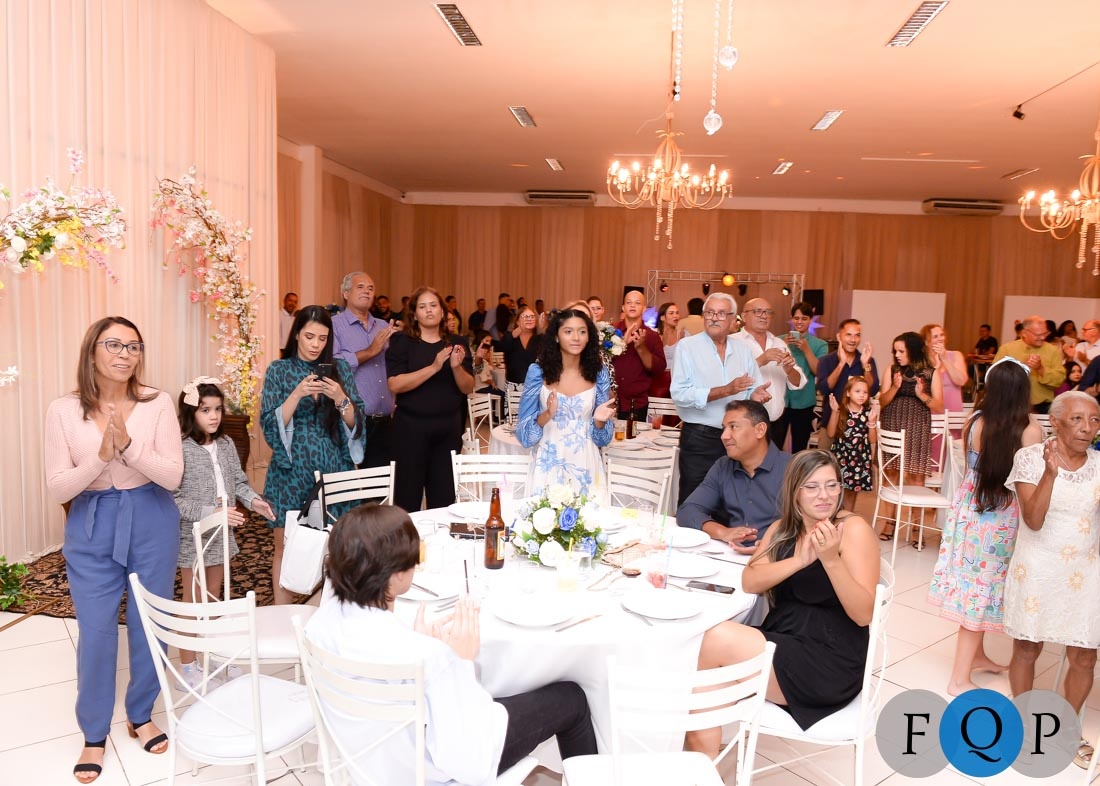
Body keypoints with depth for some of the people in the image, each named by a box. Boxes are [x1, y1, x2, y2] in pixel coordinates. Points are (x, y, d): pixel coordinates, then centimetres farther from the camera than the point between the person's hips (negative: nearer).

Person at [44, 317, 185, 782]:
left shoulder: (157, 403, -9)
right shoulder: (64, 411, -7)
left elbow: (173, 476, -12)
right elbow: (57, 489, -8)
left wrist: (129, 445, -25)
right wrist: (101, 456, -24)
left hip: (152, 525, 0)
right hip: (91, 529, 0)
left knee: (150, 626, 12)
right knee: (96, 633, 6)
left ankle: (140, 716, 35)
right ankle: (94, 734, 28)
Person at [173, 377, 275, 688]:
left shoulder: (226, 444, 1)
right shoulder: (181, 450, -20)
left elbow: (238, 481, 9)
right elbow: (174, 500, -21)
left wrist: (253, 500, -10)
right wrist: (213, 512, -26)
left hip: (221, 534, 6)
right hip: (192, 536, -6)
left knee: (214, 596, 19)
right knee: (192, 601, 8)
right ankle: (187, 665, 24)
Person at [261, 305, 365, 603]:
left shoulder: (339, 369, 5)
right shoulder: (279, 370, 1)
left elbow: (355, 423, 1)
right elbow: (271, 425, -7)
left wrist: (340, 398, -17)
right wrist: (298, 393, -20)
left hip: (334, 468, 1)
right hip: (292, 470, -1)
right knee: (286, 547, 4)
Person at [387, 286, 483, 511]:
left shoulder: (457, 343, 8)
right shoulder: (401, 342, -2)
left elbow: (468, 388, 5)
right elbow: (395, 385, -14)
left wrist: (457, 367, -15)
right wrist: (433, 367, -21)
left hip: (449, 428, 3)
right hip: (411, 427, -3)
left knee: (444, 497, 8)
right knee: (408, 497, 0)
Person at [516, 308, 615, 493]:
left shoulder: (598, 373, 0)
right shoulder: (538, 372, -5)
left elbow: (603, 438, 7)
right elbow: (524, 434, -4)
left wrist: (599, 420, -15)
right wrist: (547, 415, -21)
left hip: (586, 467, 2)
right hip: (549, 466, -1)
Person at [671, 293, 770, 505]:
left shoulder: (742, 350, 10)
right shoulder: (687, 346, -5)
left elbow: (753, 390, 10)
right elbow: (679, 393, -16)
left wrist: (757, 394, -14)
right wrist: (725, 391, -22)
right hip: (698, 438, -4)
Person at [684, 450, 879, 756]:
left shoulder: (853, 528, -7)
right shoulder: (782, 529, 11)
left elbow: (863, 614, -15)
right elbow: (749, 582, -5)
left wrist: (831, 559, -29)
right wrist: (798, 561, -21)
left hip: (830, 664, -5)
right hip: (781, 643, 6)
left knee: (716, 639, -23)